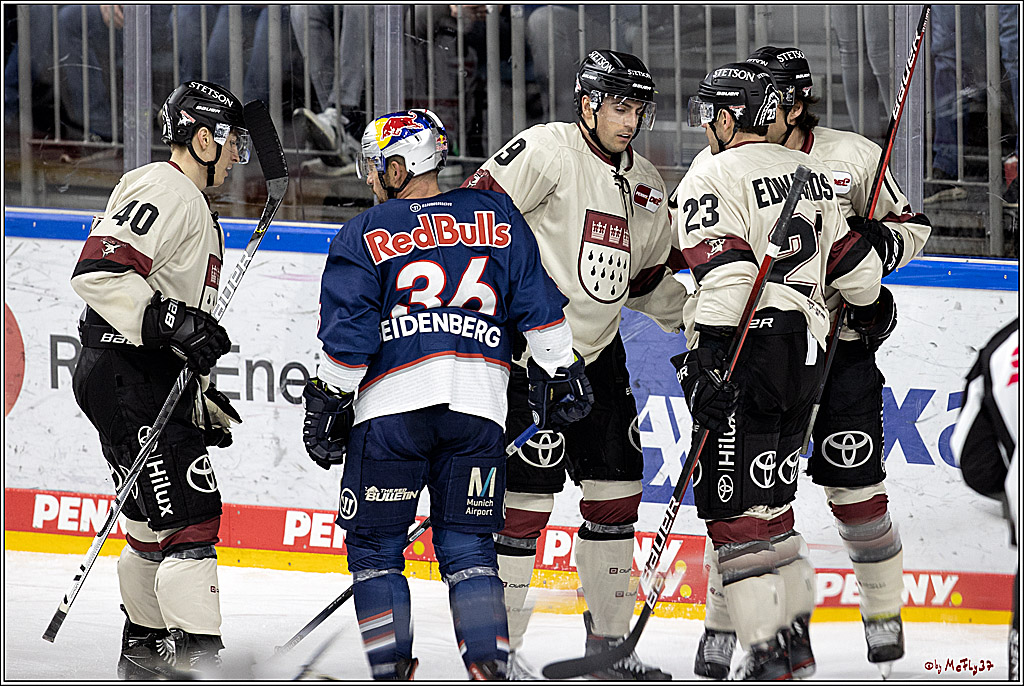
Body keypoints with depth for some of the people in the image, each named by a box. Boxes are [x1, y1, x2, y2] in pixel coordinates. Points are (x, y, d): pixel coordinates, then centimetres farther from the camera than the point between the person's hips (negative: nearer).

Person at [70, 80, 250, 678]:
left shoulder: (195, 206, 24)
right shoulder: (164, 190, -11)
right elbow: (99, 272, -24)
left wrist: (200, 396, 27)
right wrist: (170, 321, -30)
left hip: (159, 378, 11)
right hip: (128, 374, -11)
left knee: (158, 518, 19)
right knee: (190, 516, -16)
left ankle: (145, 650, 32)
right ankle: (198, 657, -20)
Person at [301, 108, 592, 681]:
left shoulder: (364, 236, 6)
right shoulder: (496, 218, 13)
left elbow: (348, 336, -1)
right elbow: (537, 302, 10)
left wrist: (329, 406, 6)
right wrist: (561, 373, 17)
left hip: (391, 405, -3)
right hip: (479, 405, 3)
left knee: (375, 547, 9)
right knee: (468, 547, 9)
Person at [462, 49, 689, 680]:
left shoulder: (646, 187, 12)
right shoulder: (548, 150, -12)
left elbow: (647, 277, 26)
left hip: (599, 350, 8)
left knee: (617, 490, 9)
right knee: (531, 492, -10)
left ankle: (608, 641, 21)